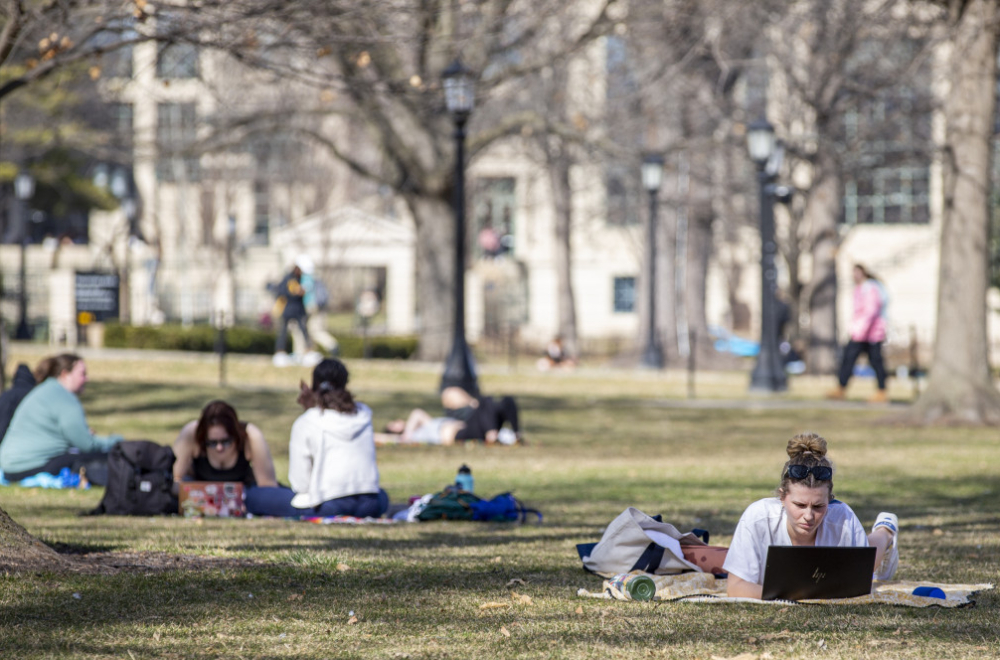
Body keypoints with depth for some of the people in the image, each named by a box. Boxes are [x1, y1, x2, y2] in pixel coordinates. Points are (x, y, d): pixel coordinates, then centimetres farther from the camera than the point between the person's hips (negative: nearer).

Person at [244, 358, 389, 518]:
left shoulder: (304, 423, -2)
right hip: (368, 507, 4)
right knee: (382, 497, 41)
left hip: (329, 506, -4)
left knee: (253, 497, 6)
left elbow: (300, 483, -5)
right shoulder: (364, 414, 8)